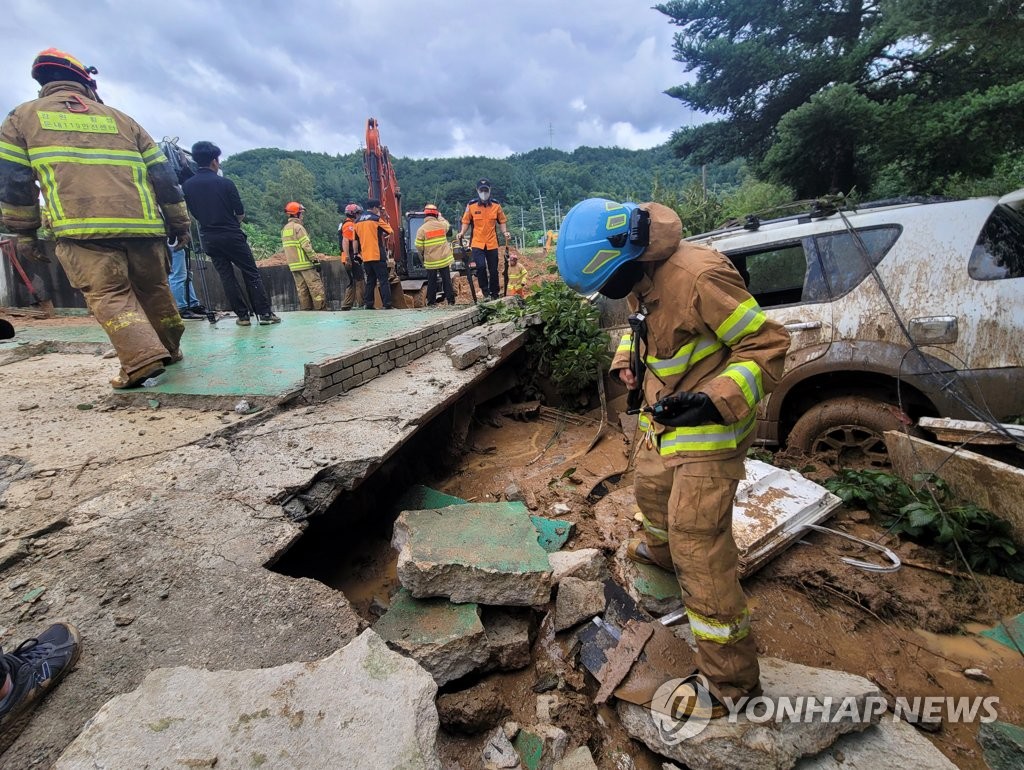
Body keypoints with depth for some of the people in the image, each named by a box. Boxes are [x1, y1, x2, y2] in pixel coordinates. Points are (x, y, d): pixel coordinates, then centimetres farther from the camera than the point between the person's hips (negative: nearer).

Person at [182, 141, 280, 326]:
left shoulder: (188, 186, 2)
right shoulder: (225, 183, -8)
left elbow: (193, 213, 9)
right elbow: (241, 213, -4)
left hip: (209, 238, 4)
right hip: (232, 235, -4)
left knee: (226, 276, 8)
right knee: (251, 273, 2)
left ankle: (243, 316, 5)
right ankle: (265, 313, -3)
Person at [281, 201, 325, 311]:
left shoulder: (284, 229, 16)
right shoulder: (298, 227, -10)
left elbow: (287, 248, 18)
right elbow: (306, 246, -16)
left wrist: (292, 261, 21)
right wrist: (316, 260, -14)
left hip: (293, 265, 8)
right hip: (305, 263, -8)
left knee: (301, 288, 9)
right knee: (316, 286, -8)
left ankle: (305, 308, 10)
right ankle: (321, 308, -11)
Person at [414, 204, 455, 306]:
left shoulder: (422, 229, -9)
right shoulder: (442, 224, -4)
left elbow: (419, 246, -7)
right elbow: (448, 226, 22)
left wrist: (423, 254, 12)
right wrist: (440, 217, 32)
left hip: (430, 260, -1)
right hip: (444, 259, 1)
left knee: (431, 281, 7)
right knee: (446, 279, 7)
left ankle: (431, 301, 11)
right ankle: (450, 299, 9)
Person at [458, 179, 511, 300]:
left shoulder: (496, 205, 3)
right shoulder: (471, 205, -1)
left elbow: (502, 221, 10)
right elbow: (466, 221, 5)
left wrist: (505, 232, -6)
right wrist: (462, 232, -10)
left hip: (492, 244, 2)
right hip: (477, 243, -2)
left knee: (493, 270, 7)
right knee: (481, 266, -21)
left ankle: (495, 294, 22)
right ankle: (485, 291, -2)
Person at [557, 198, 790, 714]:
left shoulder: (699, 277, -28)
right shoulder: (640, 277, 0)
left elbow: (768, 344, -22)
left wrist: (716, 401, -33)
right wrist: (627, 365, 2)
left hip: (708, 428, -9)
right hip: (662, 419, 9)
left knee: (700, 553, -4)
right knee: (650, 489, 29)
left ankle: (731, 680, 15)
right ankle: (660, 549, 63)